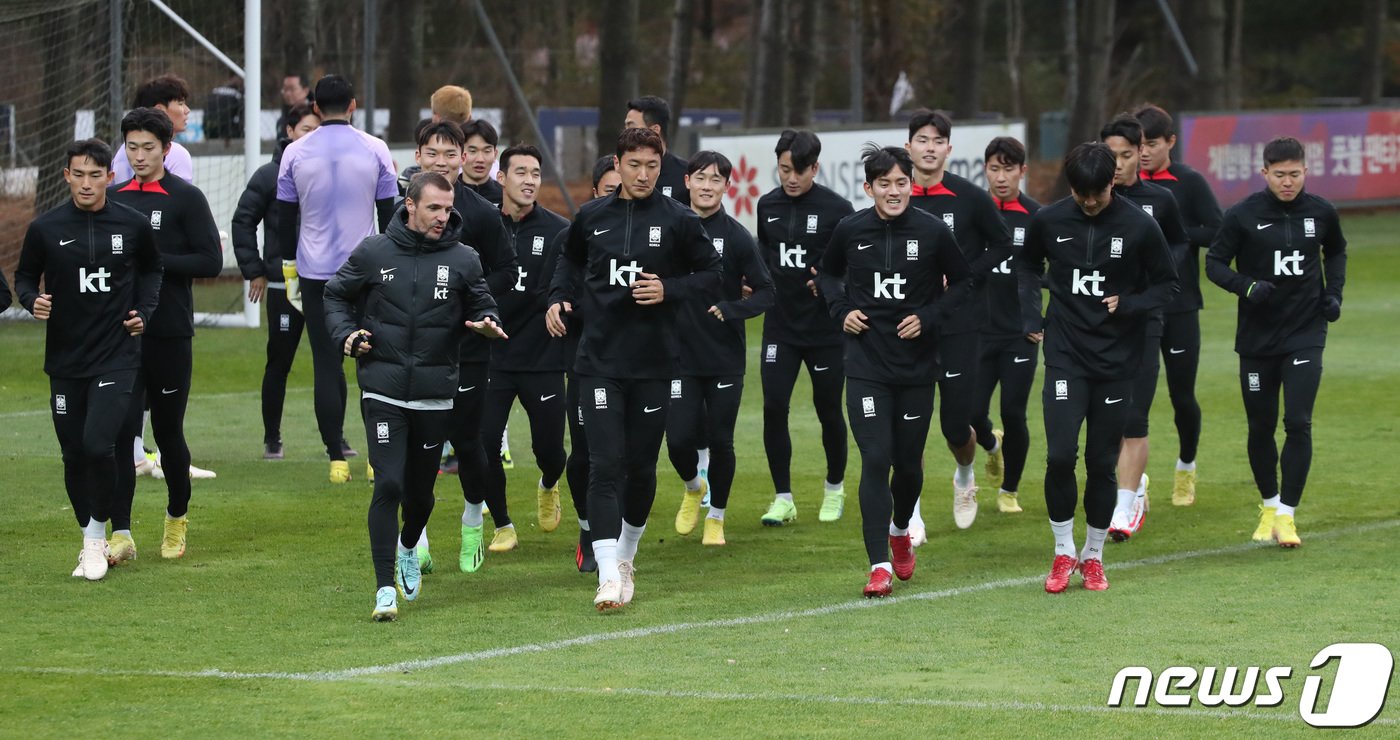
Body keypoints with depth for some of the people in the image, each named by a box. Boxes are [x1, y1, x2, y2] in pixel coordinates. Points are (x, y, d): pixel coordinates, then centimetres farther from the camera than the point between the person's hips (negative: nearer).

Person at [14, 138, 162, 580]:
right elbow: (24, 276, 10)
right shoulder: (45, 229, -3)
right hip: (65, 361, 2)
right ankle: (91, 543, 25)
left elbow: (151, 268, 18)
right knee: (74, 456, 8)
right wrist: (32, 300, -11)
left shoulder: (132, 226, -1)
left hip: (117, 357, -2)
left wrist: (144, 310, 3)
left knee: (98, 444, -18)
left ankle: (98, 534, 1)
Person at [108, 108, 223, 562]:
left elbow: (211, 261, -9)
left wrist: (154, 260, -16)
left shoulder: (186, 198, -3)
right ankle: (120, 534, -8)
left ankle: (177, 516, 31)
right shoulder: (113, 199, 10)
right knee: (121, 431, -7)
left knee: (168, 431, 9)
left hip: (171, 336, -3)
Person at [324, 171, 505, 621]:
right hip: (383, 393, -2)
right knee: (389, 485, -14)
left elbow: (483, 310, 10)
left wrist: (488, 327, -13)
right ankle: (385, 588, -10)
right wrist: (346, 334, -5)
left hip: (434, 395, 2)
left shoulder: (463, 261, 3)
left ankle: (408, 548, 45)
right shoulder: (373, 253, 0)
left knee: (420, 490, 12)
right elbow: (336, 296, 12)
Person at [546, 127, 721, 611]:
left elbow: (711, 276, 3)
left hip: (654, 364, 0)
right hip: (599, 363, 0)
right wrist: (559, 297, 7)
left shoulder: (678, 220, -2)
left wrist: (669, 290, -13)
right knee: (605, 465, -11)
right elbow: (571, 259, 25)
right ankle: (609, 575, -15)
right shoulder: (591, 217, 5)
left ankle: (626, 556, 31)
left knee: (642, 467, 9)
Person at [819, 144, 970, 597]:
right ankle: (879, 565, -8)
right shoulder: (851, 230, -2)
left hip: (917, 365, 1)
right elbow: (828, 273, 18)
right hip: (866, 365, -1)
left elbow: (962, 283, 7)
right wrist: (841, 310, 1)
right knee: (875, 460, -10)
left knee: (909, 462, 10)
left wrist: (929, 317, -7)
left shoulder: (932, 231, -5)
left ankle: (900, 530, 41)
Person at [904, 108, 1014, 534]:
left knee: (955, 423, 0)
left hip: (961, 324, -1)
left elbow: (1001, 246, 4)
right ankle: (910, 515, 2)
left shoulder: (970, 198, -4)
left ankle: (965, 476, 35)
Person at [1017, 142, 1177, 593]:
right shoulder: (1049, 221, -2)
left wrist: (1129, 304, -15)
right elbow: (1028, 265, 18)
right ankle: (1063, 552, 5)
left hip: (1116, 360, -1)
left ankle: (1093, 556, 21)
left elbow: (1167, 284, 3)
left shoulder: (1138, 226, -8)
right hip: (1065, 356, 1)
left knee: (1103, 463, 5)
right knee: (1060, 455, -12)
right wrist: (1031, 315, 5)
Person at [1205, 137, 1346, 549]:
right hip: (1257, 339, 0)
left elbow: (1336, 251, 20)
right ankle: (1269, 505, 29)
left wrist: (1334, 292, 5)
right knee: (1261, 428, 8)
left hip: (1306, 336, 0)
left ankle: (1287, 514, -5)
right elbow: (1215, 263, -3)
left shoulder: (1321, 213, 0)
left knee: (1298, 423, -12)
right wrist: (1247, 287, -21)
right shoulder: (1242, 216, -8)